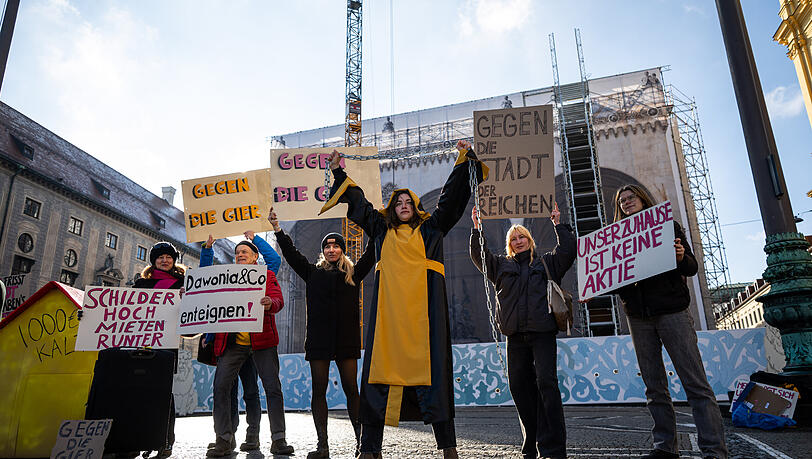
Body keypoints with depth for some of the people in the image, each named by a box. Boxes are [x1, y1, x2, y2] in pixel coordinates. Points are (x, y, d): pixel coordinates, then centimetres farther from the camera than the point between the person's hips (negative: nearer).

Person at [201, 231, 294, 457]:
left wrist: (270, 304, -28)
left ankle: (278, 439, 4)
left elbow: (278, 299, -5)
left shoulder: (267, 275, 9)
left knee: (273, 387, -4)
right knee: (221, 386, -9)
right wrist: (207, 248, 12)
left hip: (261, 340, -2)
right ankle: (224, 440, 2)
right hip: (232, 342, 2)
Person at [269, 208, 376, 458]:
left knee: (351, 389, 0)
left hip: (346, 338, -1)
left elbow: (370, 255, 6)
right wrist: (277, 227, 5)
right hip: (319, 339, 1)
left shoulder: (353, 273, 12)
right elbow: (291, 254, 11)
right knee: (318, 390, 1)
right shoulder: (313, 272, 14)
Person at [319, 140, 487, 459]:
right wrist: (339, 172, 29)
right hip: (389, 308, 1)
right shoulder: (381, 230, 21)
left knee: (431, 365, -5)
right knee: (382, 366, -2)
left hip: (424, 308, -1)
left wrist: (465, 159, 16)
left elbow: (451, 196, 18)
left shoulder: (430, 228, 19)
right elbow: (358, 202, 27)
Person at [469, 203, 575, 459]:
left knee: (546, 382, -13)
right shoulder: (502, 265, 20)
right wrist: (476, 229, 5)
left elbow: (568, 251, 5)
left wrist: (558, 225, 3)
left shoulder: (547, 262, 16)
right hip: (515, 335, 3)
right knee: (519, 385, 1)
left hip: (542, 332, -2)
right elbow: (479, 256, 11)